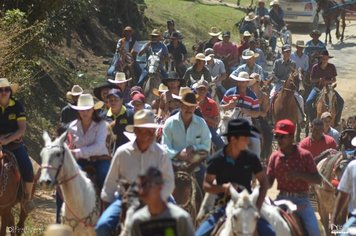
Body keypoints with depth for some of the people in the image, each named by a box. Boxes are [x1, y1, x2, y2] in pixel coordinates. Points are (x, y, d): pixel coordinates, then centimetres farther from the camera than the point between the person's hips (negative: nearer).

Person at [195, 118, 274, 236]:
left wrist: (258, 205, -7)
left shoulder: (251, 158, -1)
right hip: (224, 207, 0)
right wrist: (222, 187, -21)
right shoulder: (217, 159, -4)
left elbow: (263, 182, 6)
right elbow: (206, 185, -1)